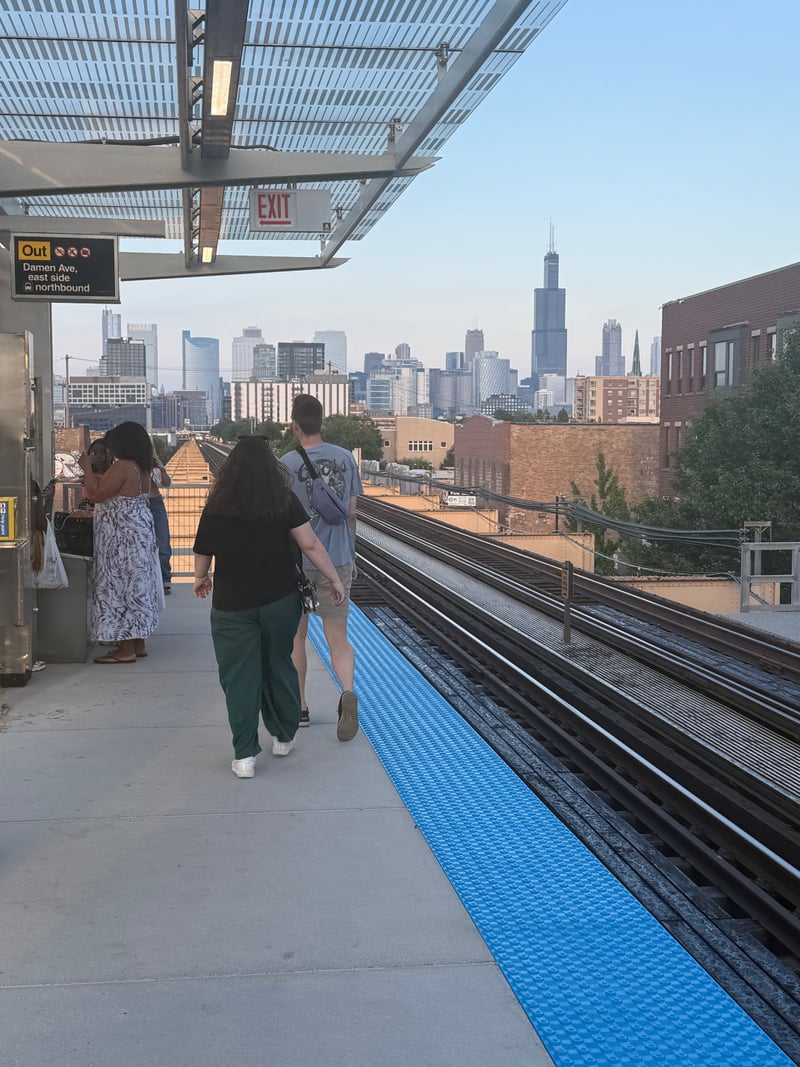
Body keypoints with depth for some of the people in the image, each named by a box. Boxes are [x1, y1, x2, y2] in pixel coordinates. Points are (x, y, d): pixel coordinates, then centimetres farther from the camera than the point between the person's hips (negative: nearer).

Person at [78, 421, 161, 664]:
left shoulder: (122, 467, -19)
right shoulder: (141, 469, 12)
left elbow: (96, 494, -17)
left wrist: (86, 467, -7)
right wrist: (94, 479, 21)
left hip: (123, 537, -10)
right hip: (140, 532, 10)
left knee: (120, 585, -6)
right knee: (135, 585, 13)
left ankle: (126, 649, -5)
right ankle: (137, 643, 19)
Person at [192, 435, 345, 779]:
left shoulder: (216, 509, -6)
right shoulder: (285, 503, -6)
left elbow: (202, 555, 2)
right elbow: (311, 545, -9)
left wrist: (201, 579, 23)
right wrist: (335, 580, 1)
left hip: (233, 605, -1)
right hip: (281, 601, 2)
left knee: (239, 678, 4)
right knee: (279, 666, 18)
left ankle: (244, 756, 2)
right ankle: (284, 737, 31)